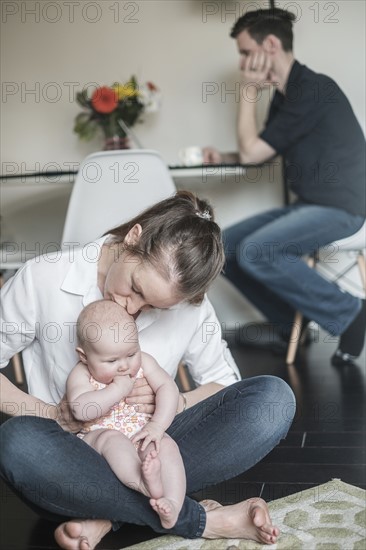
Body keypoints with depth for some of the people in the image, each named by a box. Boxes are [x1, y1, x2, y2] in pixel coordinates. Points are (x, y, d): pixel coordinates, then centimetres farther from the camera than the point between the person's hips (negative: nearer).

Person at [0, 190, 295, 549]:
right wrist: (48, 414, -16)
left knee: (274, 398, -19)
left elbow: (224, 383, 8)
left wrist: (175, 403, -13)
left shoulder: (189, 303, -3)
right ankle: (202, 520, -28)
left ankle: (108, 515, -25)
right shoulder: (44, 279, -10)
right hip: (73, 459, -2)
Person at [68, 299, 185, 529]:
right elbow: (80, 410, -23)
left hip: (143, 437, 3)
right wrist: (117, 390, -23)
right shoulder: (81, 375, -5)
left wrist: (157, 425, -19)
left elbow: (167, 388, -5)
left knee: (166, 445, -26)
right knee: (112, 439, -35)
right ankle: (144, 483, -57)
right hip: (98, 438, -2)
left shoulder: (144, 362, 3)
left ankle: (172, 504, -42)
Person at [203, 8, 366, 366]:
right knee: (226, 246, 3)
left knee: (255, 252, -27)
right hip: (307, 205, 9)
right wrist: (222, 158, 6)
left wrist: (248, 89, -10)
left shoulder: (313, 89, -18)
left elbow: (252, 151, -18)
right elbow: (258, 153, 23)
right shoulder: (283, 97, 10)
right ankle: (289, 325, 10)